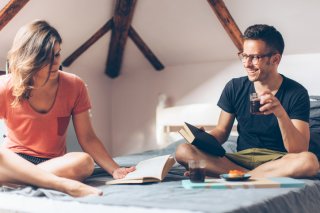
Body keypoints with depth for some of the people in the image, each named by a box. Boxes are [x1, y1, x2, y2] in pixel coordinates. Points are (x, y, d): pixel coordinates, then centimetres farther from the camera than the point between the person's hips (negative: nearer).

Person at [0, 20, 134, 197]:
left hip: (55, 162, 2)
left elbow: (87, 138, 1)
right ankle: (66, 185, -40)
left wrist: (115, 170, -12)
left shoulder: (74, 86, 0)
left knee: (84, 163, -32)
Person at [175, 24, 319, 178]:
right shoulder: (234, 88, 2)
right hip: (242, 158, 3)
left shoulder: (297, 93, -7)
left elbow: (299, 151, -14)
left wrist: (281, 113, -30)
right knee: (183, 151, -20)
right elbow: (222, 131, 12)